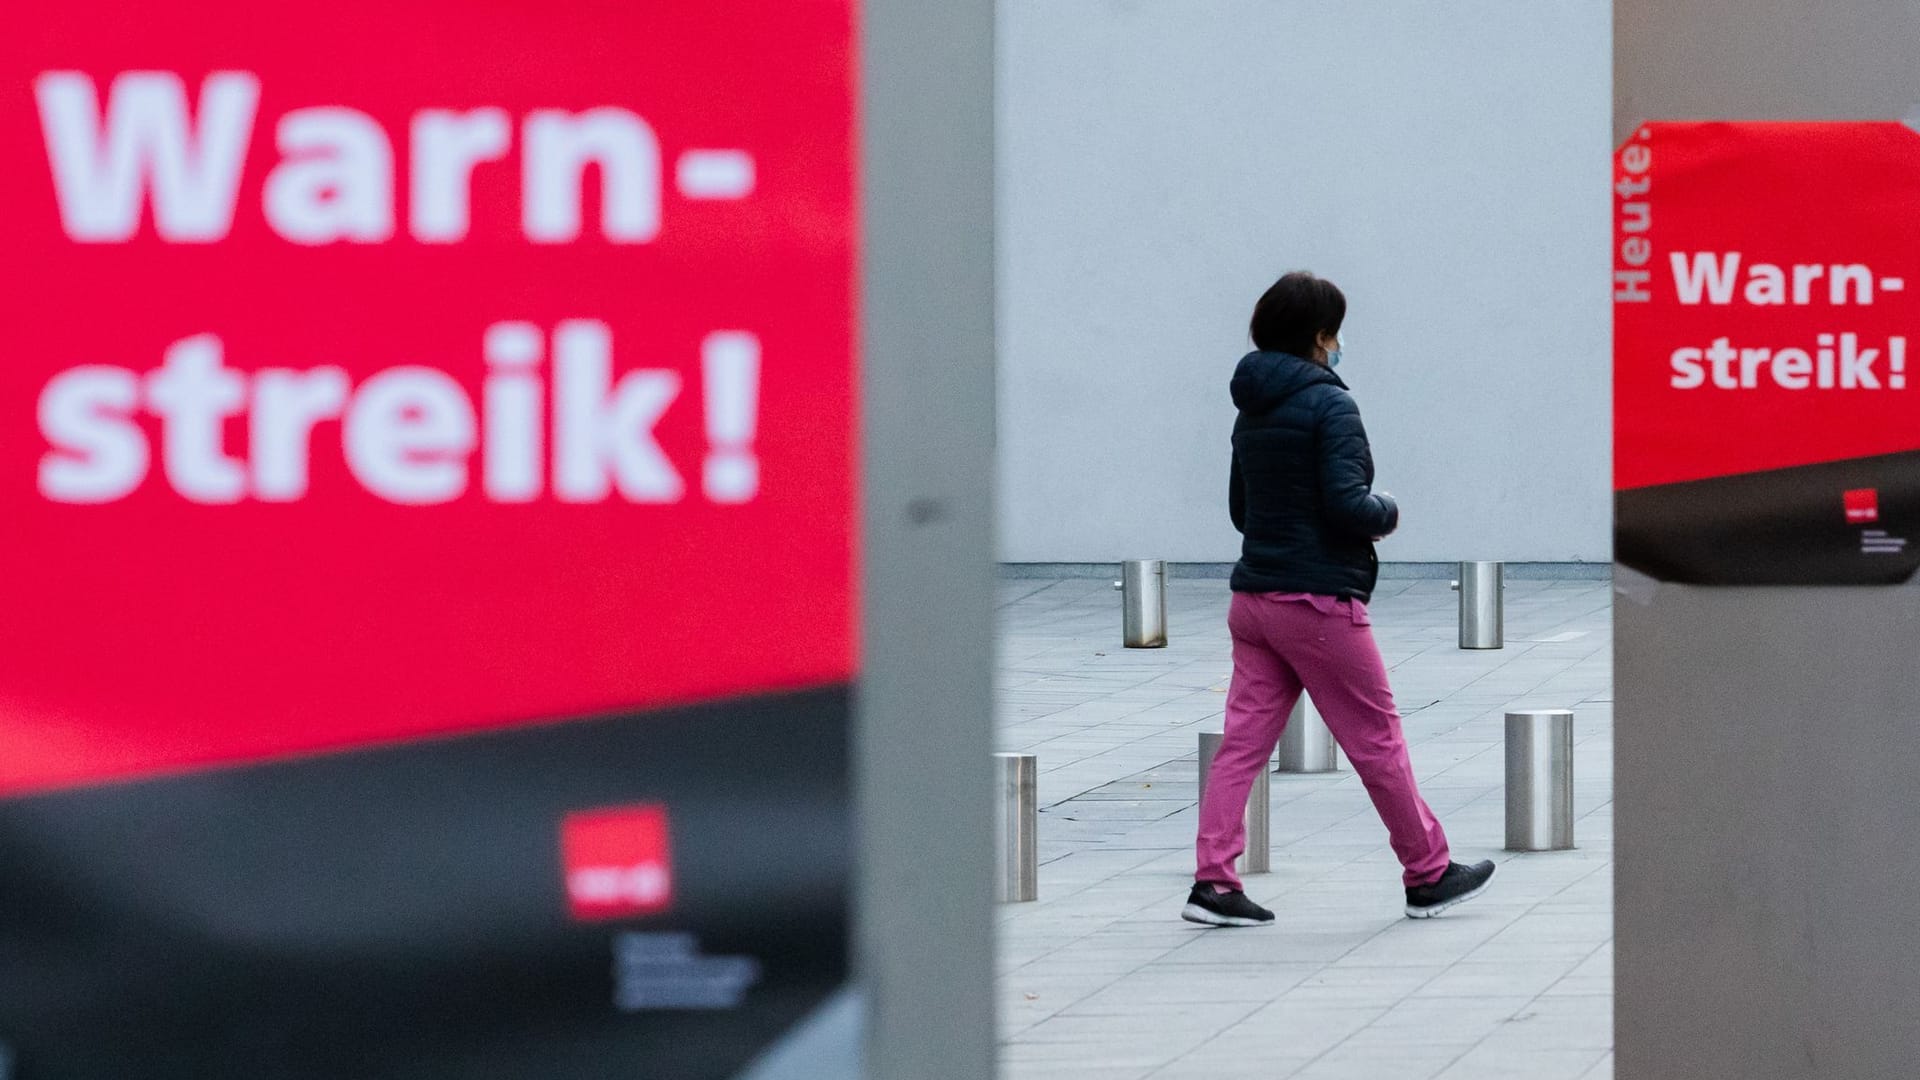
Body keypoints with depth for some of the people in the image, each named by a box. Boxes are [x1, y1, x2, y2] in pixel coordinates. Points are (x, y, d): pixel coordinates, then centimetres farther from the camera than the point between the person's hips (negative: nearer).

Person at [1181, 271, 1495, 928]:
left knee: (1243, 741, 4)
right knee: (1377, 739, 4)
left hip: (1253, 600, 7)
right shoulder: (1328, 405, -13)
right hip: (1319, 602, -7)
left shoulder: (1251, 411, 12)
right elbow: (1347, 502, -22)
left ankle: (1213, 881, -3)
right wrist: (1387, 514, -2)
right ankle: (1429, 875, 14)